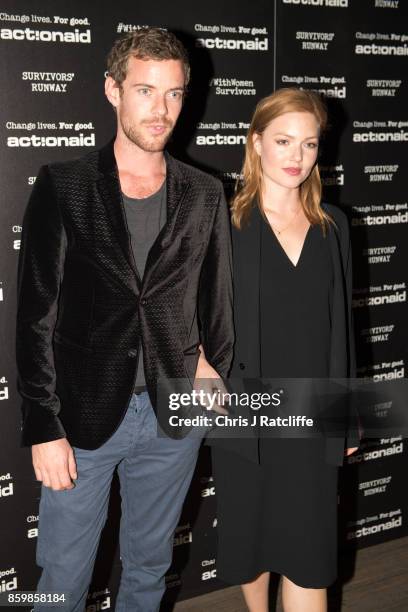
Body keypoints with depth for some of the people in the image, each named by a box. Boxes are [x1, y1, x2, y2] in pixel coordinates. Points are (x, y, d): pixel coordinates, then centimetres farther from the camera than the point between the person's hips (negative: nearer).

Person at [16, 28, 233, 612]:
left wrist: (211, 364, -4)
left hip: (174, 414, 3)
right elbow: (36, 316, -8)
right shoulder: (62, 186, -6)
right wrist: (43, 428, -10)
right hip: (84, 415, -2)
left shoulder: (205, 195, 2)